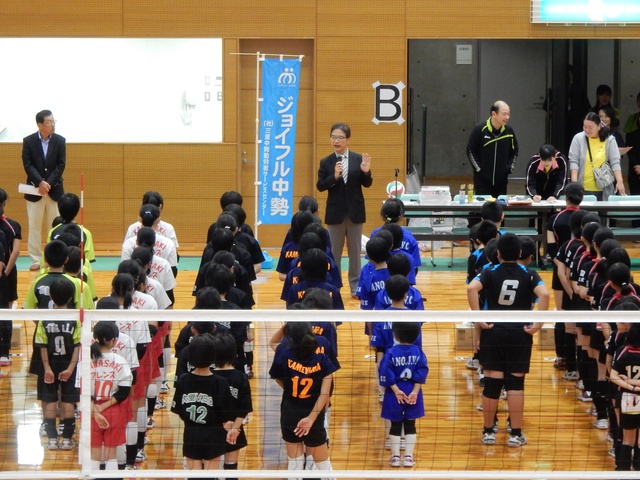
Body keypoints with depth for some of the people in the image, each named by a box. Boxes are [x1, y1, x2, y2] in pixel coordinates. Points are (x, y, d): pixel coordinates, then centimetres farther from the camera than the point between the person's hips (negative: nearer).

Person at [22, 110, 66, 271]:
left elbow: (61, 165, -4)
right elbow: (28, 165, -8)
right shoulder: (28, 141, -3)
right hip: (35, 189, -1)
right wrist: (40, 182, -20)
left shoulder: (60, 141, 0)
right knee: (34, 226, 1)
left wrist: (49, 183, -15)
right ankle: (36, 260, 6)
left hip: (55, 189, 1)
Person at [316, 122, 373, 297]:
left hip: (355, 211, 0)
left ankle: (356, 286, 16)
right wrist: (334, 176, -24)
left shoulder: (359, 159, -3)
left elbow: (367, 184, -2)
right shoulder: (326, 162, -4)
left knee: (355, 251, 9)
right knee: (334, 251, 7)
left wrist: (366, 172, -23)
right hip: (335, 212, 0)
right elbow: (320, 186, -9)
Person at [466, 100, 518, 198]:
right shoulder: (480, 130, -10)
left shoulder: (509, 131, 1)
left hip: (501, 180, 3)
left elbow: (514, 151, 14)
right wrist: (478, 168, -6)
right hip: (482, 180, -3)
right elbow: (470, 151, -3)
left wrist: (509, 168, 4)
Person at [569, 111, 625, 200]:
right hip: (583, 189, 0)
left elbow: (615, 162, -2)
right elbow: (573, 161, -1)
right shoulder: (578, 138, 1)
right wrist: (574, 181, -12)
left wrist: (619, 181, -13)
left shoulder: (609, 140, 1)